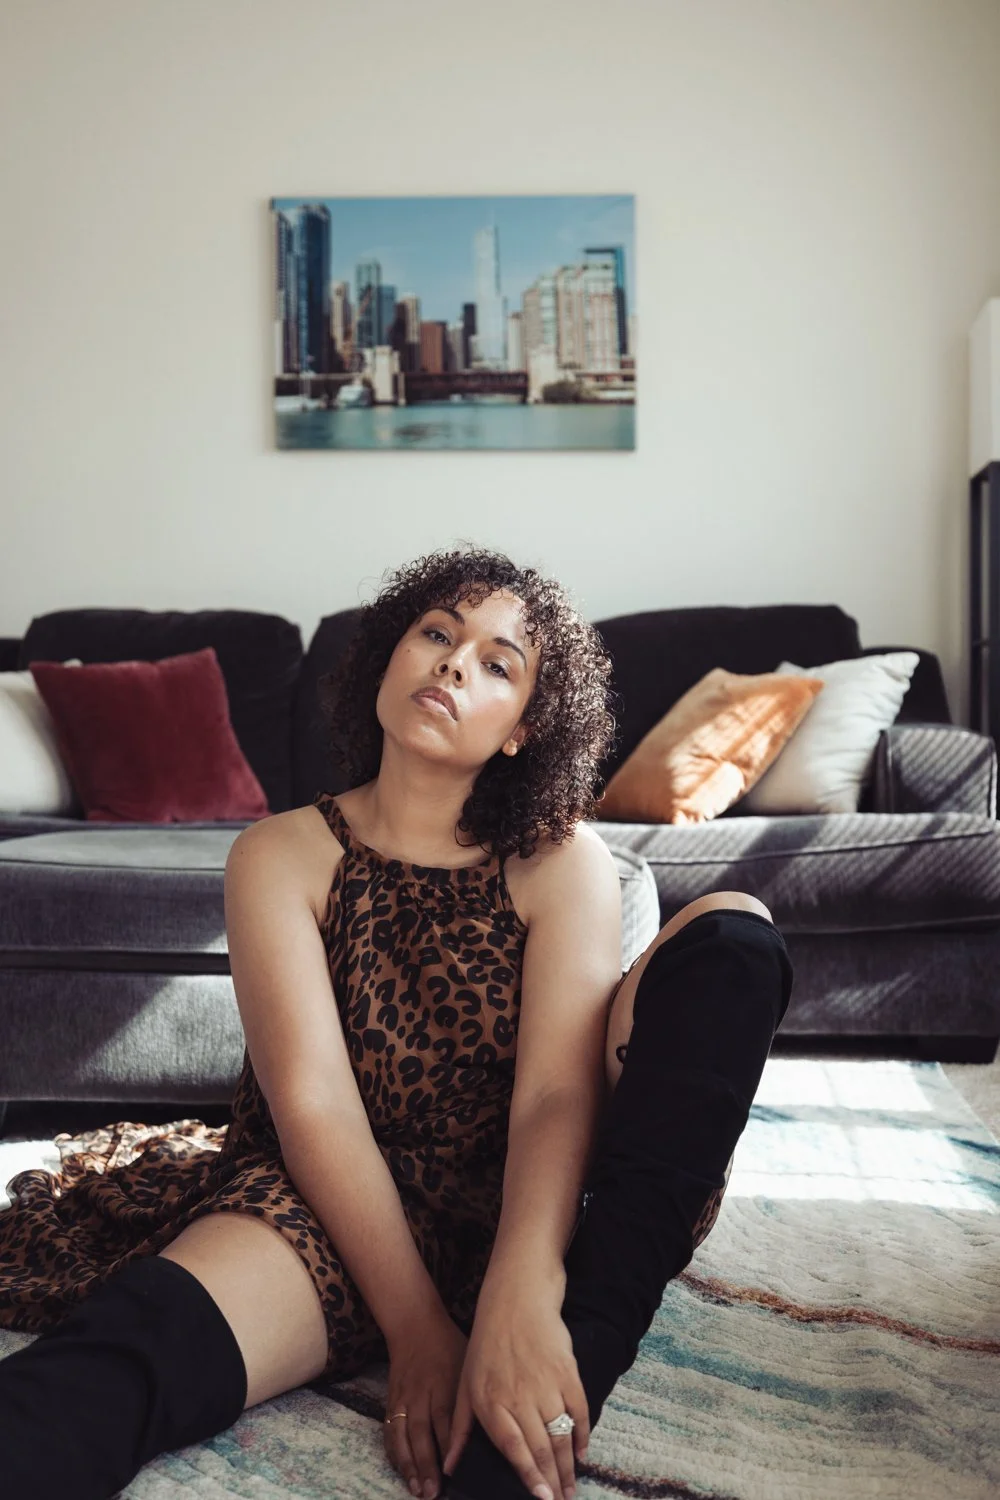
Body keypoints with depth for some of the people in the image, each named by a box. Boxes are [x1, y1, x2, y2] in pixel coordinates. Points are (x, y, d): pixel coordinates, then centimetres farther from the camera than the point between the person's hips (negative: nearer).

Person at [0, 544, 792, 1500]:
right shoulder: (282, 856, 0)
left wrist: (519, 1300, -33)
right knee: (142, 1338, -35)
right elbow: (313, 1102, -12)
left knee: (727, 931, -19)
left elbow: (556, 1094, -14)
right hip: (339, 1206, -1)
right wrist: (418, 1329, -23)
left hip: (520, 1208, 2)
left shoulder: (562, 860, 1)